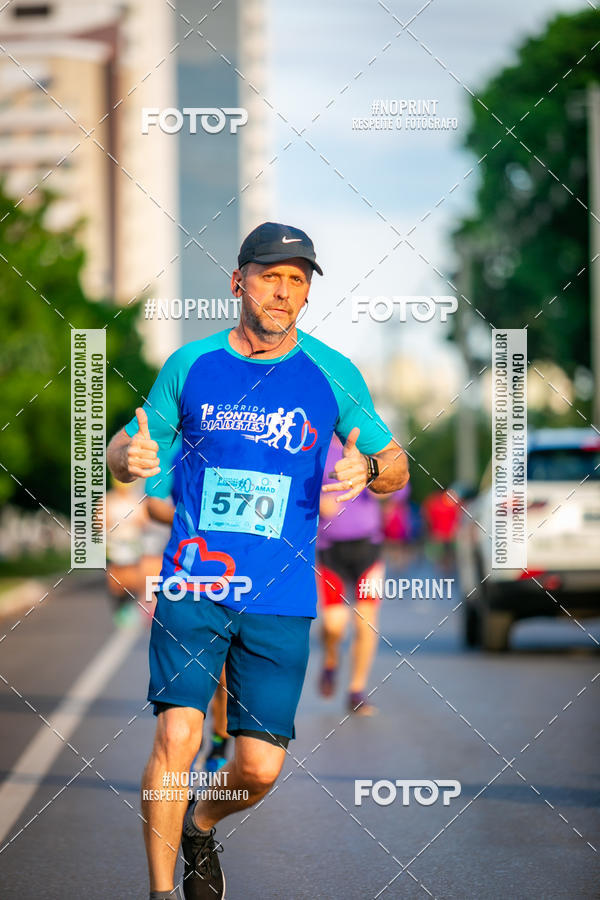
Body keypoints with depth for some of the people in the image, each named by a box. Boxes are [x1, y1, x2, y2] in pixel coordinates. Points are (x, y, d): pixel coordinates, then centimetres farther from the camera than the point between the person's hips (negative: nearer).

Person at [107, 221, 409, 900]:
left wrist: (368, 468, -14)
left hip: (281, 598, 1)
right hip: (193, 586, -1)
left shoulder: (332, 374, 3)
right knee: (177, 735, -17)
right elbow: (122, 450, 13)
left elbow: (396, 467, 10)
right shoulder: (190, 365, 4)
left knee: (260, 769, 0)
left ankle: (201, 826, 33)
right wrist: (128, 456, -11)